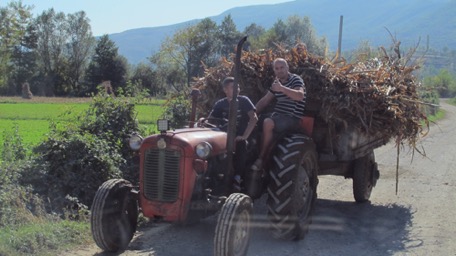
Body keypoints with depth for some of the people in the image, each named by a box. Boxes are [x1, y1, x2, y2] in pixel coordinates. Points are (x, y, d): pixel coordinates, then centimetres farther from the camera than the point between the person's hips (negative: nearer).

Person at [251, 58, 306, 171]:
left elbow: (300, 96, -26)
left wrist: (282, 88, -36)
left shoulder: (296, 79, -7)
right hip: (277, 114, 8)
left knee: (267, 123, -31)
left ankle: (261, 158, -25)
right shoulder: (276, 82, 15)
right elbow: (264, 101, 18)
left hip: (292, 118, -8)